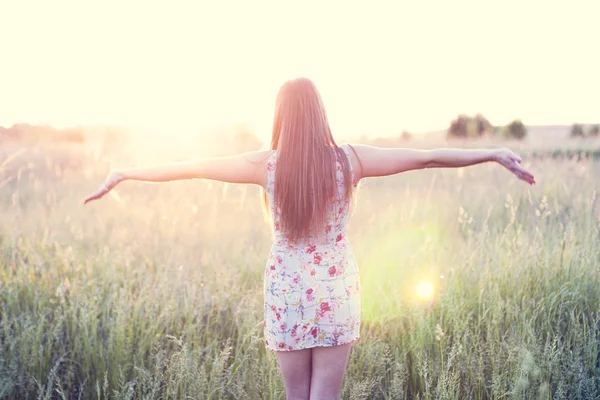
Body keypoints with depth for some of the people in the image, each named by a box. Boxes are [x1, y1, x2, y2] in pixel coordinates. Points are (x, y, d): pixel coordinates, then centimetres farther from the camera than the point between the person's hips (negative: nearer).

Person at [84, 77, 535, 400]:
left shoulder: (266, 165, -10)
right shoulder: (349, 159, -9)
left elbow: (189, 167, -3)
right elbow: (428, 156, -4)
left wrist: (122, 173, 9)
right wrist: (495, 153, 6)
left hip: (287, 291, 0)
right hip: (337, 291, 0)